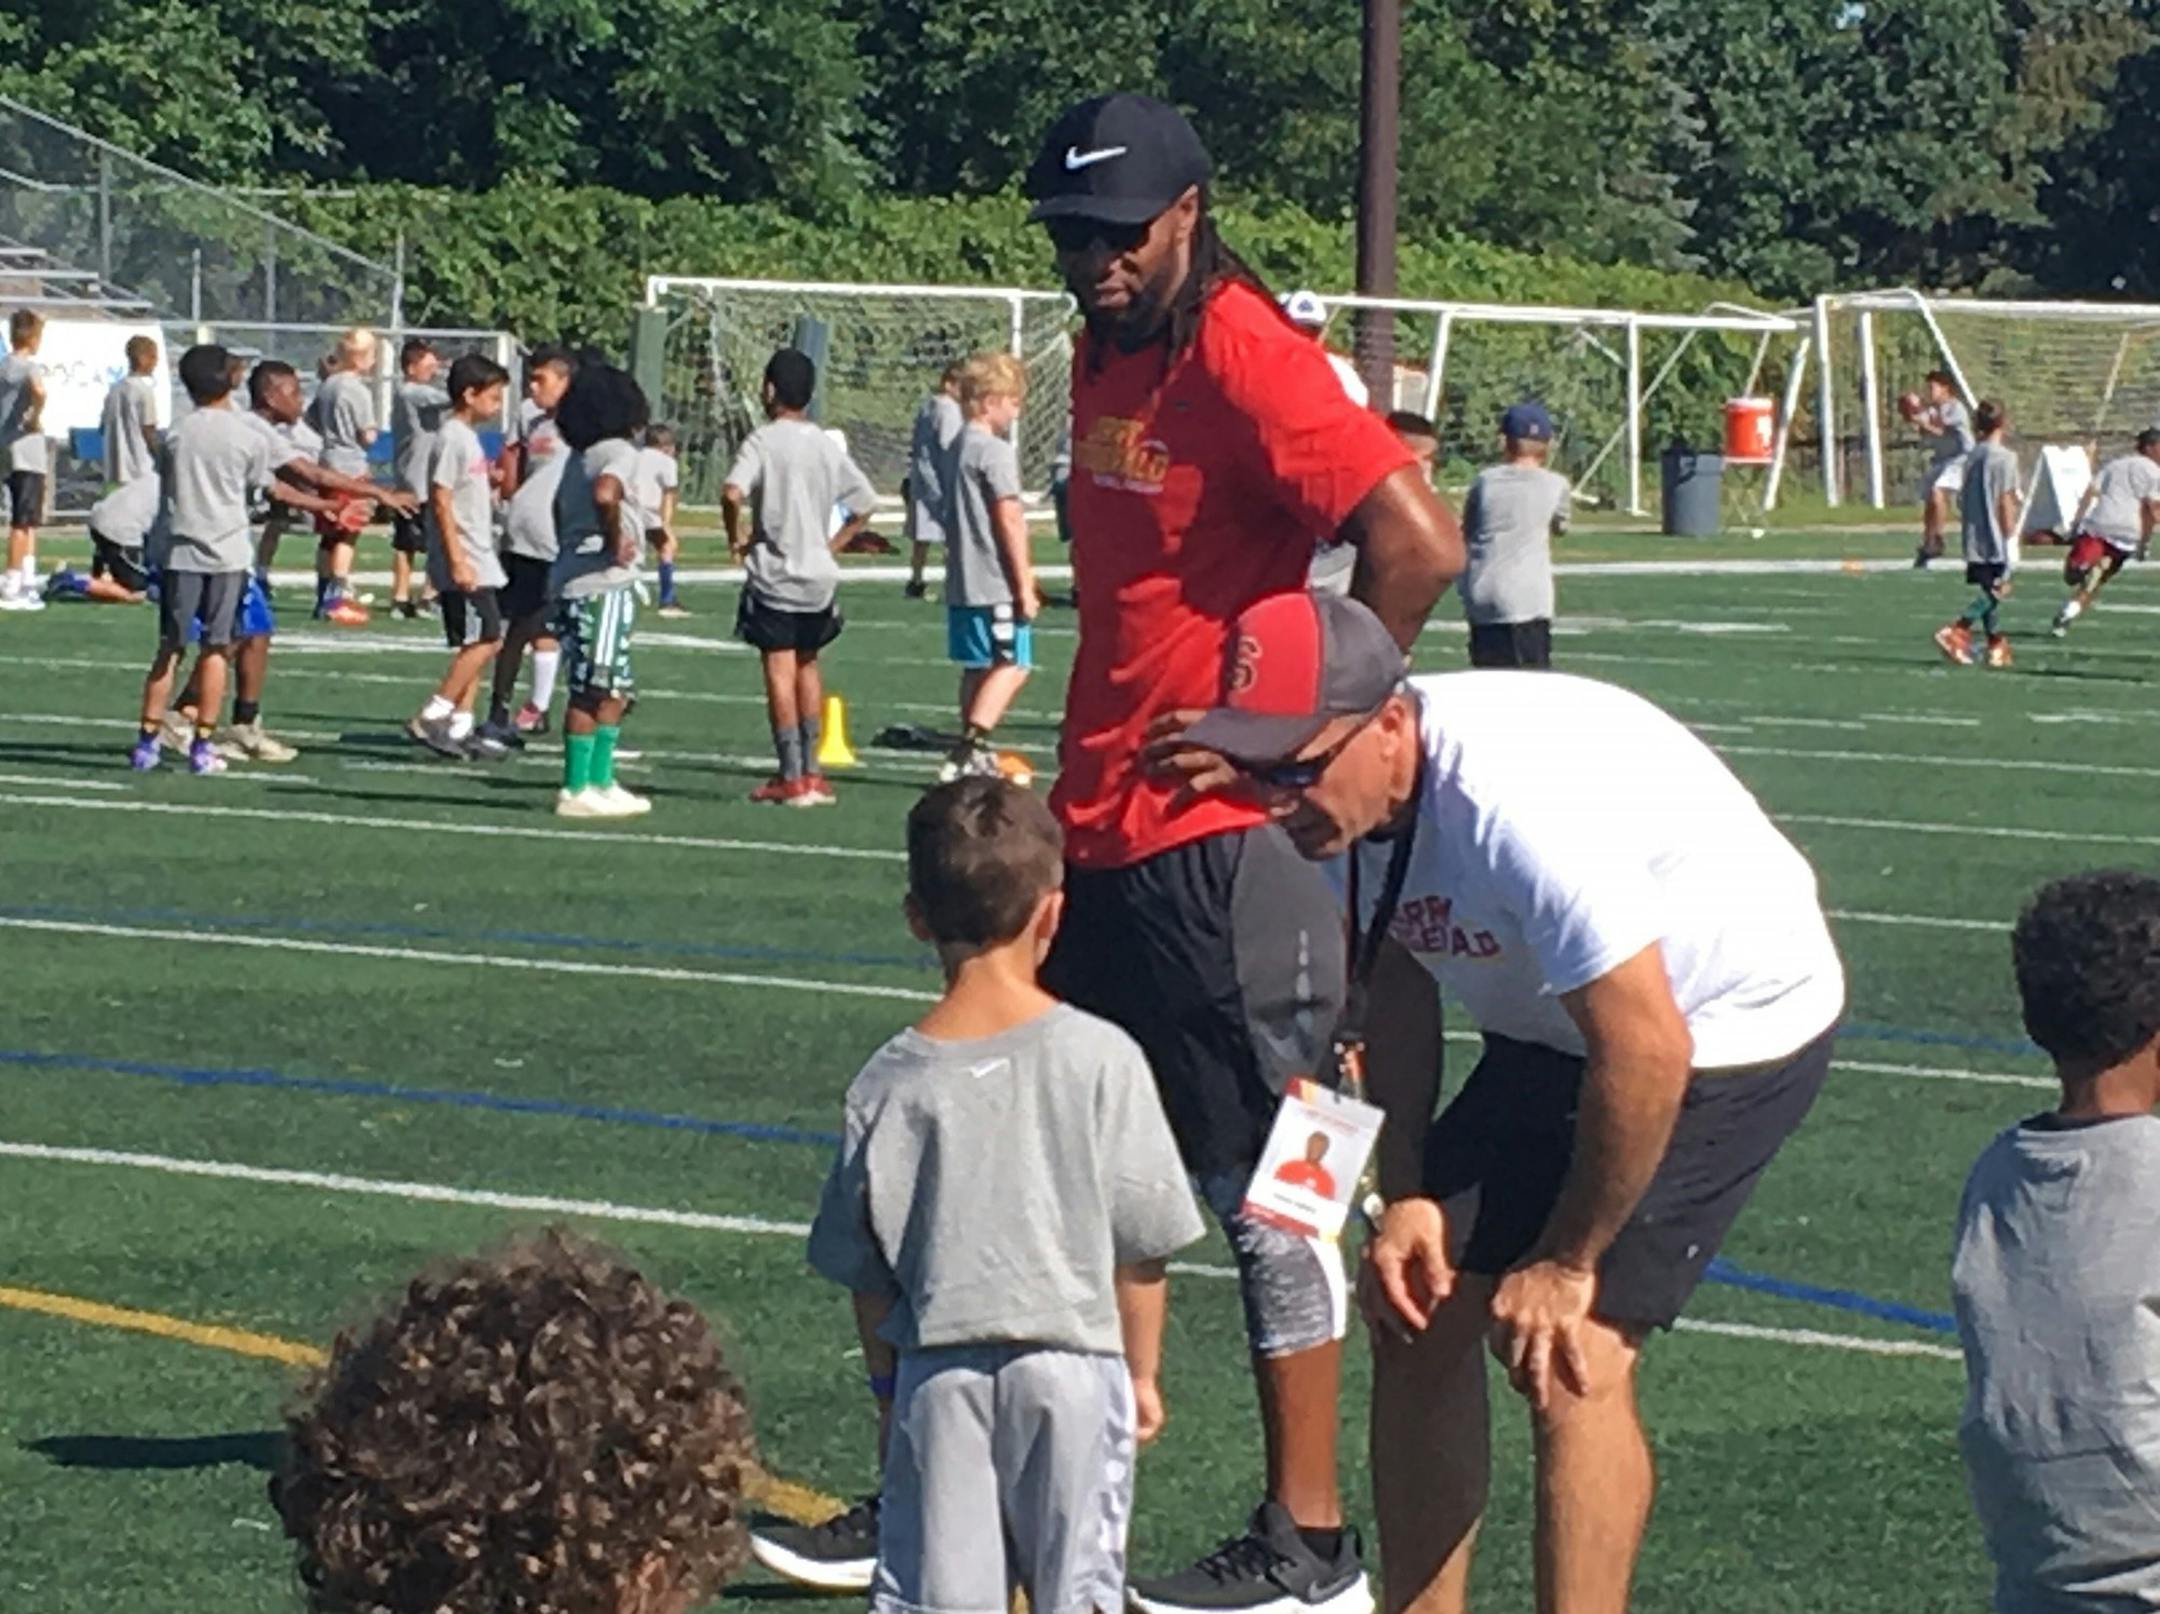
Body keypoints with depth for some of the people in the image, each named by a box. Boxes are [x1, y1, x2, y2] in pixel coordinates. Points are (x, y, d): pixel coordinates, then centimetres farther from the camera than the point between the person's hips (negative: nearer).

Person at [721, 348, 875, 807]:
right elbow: (865, 503, 8)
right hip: (819, 576, 5)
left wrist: (735, 537, -10)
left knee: (780, 671, -2)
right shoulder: (826, 445, 7)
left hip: (774, 576, -5)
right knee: (807, 665, 18)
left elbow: (733, 493, -25)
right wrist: (832, 545, 13)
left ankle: (791, 777, -3)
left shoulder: (762, 441, -10)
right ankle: (810, 767, 20)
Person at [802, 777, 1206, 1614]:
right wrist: (1142, 1371, 9)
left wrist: (887, 1382, 16)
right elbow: (1143, 1240, -4)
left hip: (938, 1366, 1)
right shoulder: (1100, 1058, -8)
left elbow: (865, 1264, 2)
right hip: (1072, 1359, -1)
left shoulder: (892, 1080, -4)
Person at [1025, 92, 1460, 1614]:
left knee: (1265, 1181, -1)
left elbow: (1418, 543, -25)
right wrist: (1090, 765, 16)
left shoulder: (1243, 352, -16)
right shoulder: (1105, 354, 12)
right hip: (1101, 827, 9)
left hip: (1221, 841, -9)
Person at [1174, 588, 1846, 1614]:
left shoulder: (1516, 803, -38)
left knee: (1568, 1357, -18)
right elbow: (1397, 986, 8)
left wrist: (1567, 1264, -22)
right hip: (1547, 1035, 8)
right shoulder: (1343, 796, -11)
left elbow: (1647, 1050, -33)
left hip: (1727, 1026, -8)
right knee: (1415, 1309, 4)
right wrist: (1406, 1197, 1)